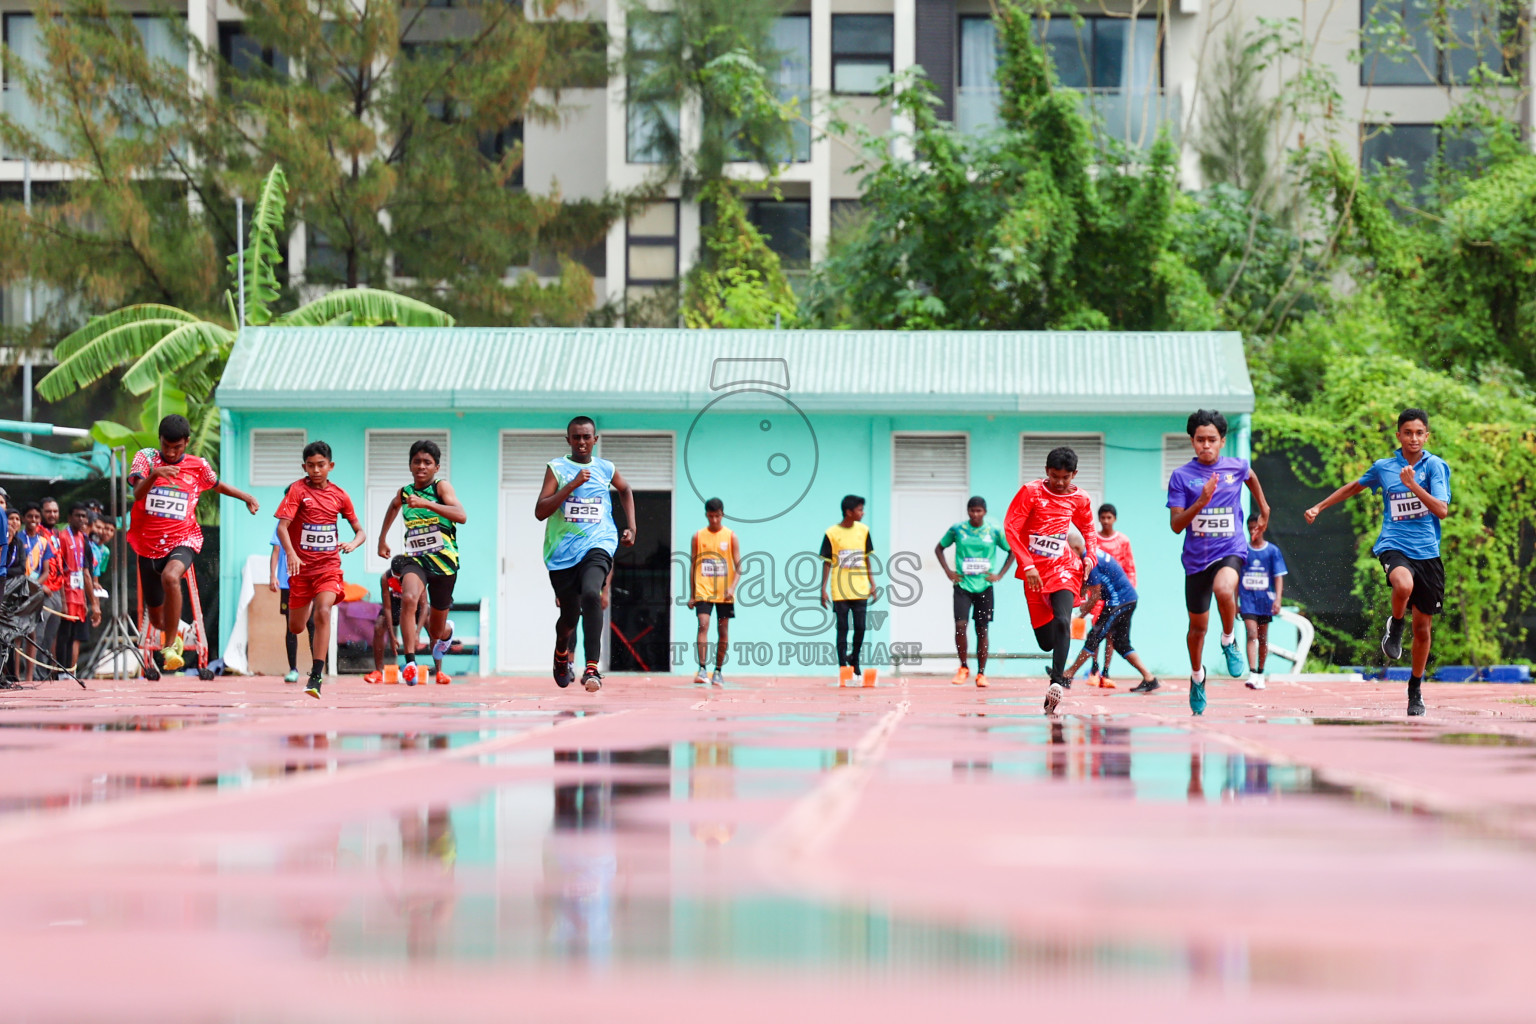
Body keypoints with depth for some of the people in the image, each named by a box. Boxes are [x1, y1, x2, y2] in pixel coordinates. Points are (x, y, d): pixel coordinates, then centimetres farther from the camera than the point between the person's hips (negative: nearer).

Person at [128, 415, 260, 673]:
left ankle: (171, 646, -28)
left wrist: (246, 497, 16)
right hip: (148, 544, 2)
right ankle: (173, 631, 51)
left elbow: (217, 485, 24)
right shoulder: (146, 458, -3)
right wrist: (154, 474, -39)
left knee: (170, 577, -37)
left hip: (183, 541, -1)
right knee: (156, 619, 12)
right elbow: (138, 493, -20)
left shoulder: (198, 467, 2)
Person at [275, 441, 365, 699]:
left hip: (328, 565, 0)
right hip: (301, 566, 0)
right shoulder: (297, 490, -4)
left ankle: (316, 677, -23)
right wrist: (291, 554, -30)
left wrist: (353, 544, -13)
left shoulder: (339, 495, 4)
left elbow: (360, 531, 11)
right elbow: (282, 526, -13)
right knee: (295, 627, 9)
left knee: (323, 612, -24)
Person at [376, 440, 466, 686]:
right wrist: (382, 538, 36)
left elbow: (461, 516, -25)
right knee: (409, 598, -34)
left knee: (436, 631, 12)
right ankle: (410, 662, -37)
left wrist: (426, 503, -34)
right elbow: (393, 507, 32)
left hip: (444, 562, -2)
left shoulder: (441, 487, -8)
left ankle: (447, 631, 53)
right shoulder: (403, 493, 6)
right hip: (416, 559, 2)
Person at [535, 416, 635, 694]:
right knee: (569, 615, 9)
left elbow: (625, 490, 32)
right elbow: (540, 512, -9)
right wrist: (572, 485, -17)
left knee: (591, 594, -30)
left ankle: (592, 667, -33)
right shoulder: (556, 468, 2)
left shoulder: (606, 469, 9)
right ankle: (561, 655, 46)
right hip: (563, 551, 0)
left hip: (598, 544, 0)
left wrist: (631, 527, 23)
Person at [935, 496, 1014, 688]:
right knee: (960, 625, -13)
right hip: (962, 585, 0)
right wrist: (948, 571, 3)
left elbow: (1012, 551, 10)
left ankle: (981, 673, 12)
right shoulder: (957, 529, 1)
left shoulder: (994, 531, 0)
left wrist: (1000, 575, 1)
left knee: (982, 629, 3)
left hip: (984, 586, 0)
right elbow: (939, 548, 14)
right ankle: (963, 668, 4)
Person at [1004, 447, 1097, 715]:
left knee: (1062, 621, -25)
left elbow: (1088, 531, 21)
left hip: (1063, 567, 0)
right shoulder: (1031, 492, -6)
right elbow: (1010, 527, -10)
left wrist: (1090, 556, 2)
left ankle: (1057, 682, -30)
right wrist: (1028, 565, -19)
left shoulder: (1079, 500, 3)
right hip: (1034, 572, 0)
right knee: (1046, 641, 2)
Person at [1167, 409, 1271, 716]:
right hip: (1196, 556, 1)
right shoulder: (1181, 476, -5)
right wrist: (1201, 501, -23)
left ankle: (1229, 641, -8)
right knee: (1198, 627, 13)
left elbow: (1251, 477, 26)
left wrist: (1263, 509, 35)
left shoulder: (1237, 466, 0)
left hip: (1231, 550, -1)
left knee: (1224, 589, -36)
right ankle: (1197, 677, 40)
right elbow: (1176, 525, -10)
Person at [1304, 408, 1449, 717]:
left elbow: (1442, 510, -11)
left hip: (1428, 552, 1)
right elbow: (1354, 487, 26)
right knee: (1404, 585, -37)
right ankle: (1395, 626, -4)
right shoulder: (1383, 467, 6)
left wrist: (1413, 485, -22)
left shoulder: (1435, 465, 0)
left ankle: (1415, 689, 27)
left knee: (1423, 627, 7)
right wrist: (1319, 507, 28)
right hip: (1394, 546, -1)